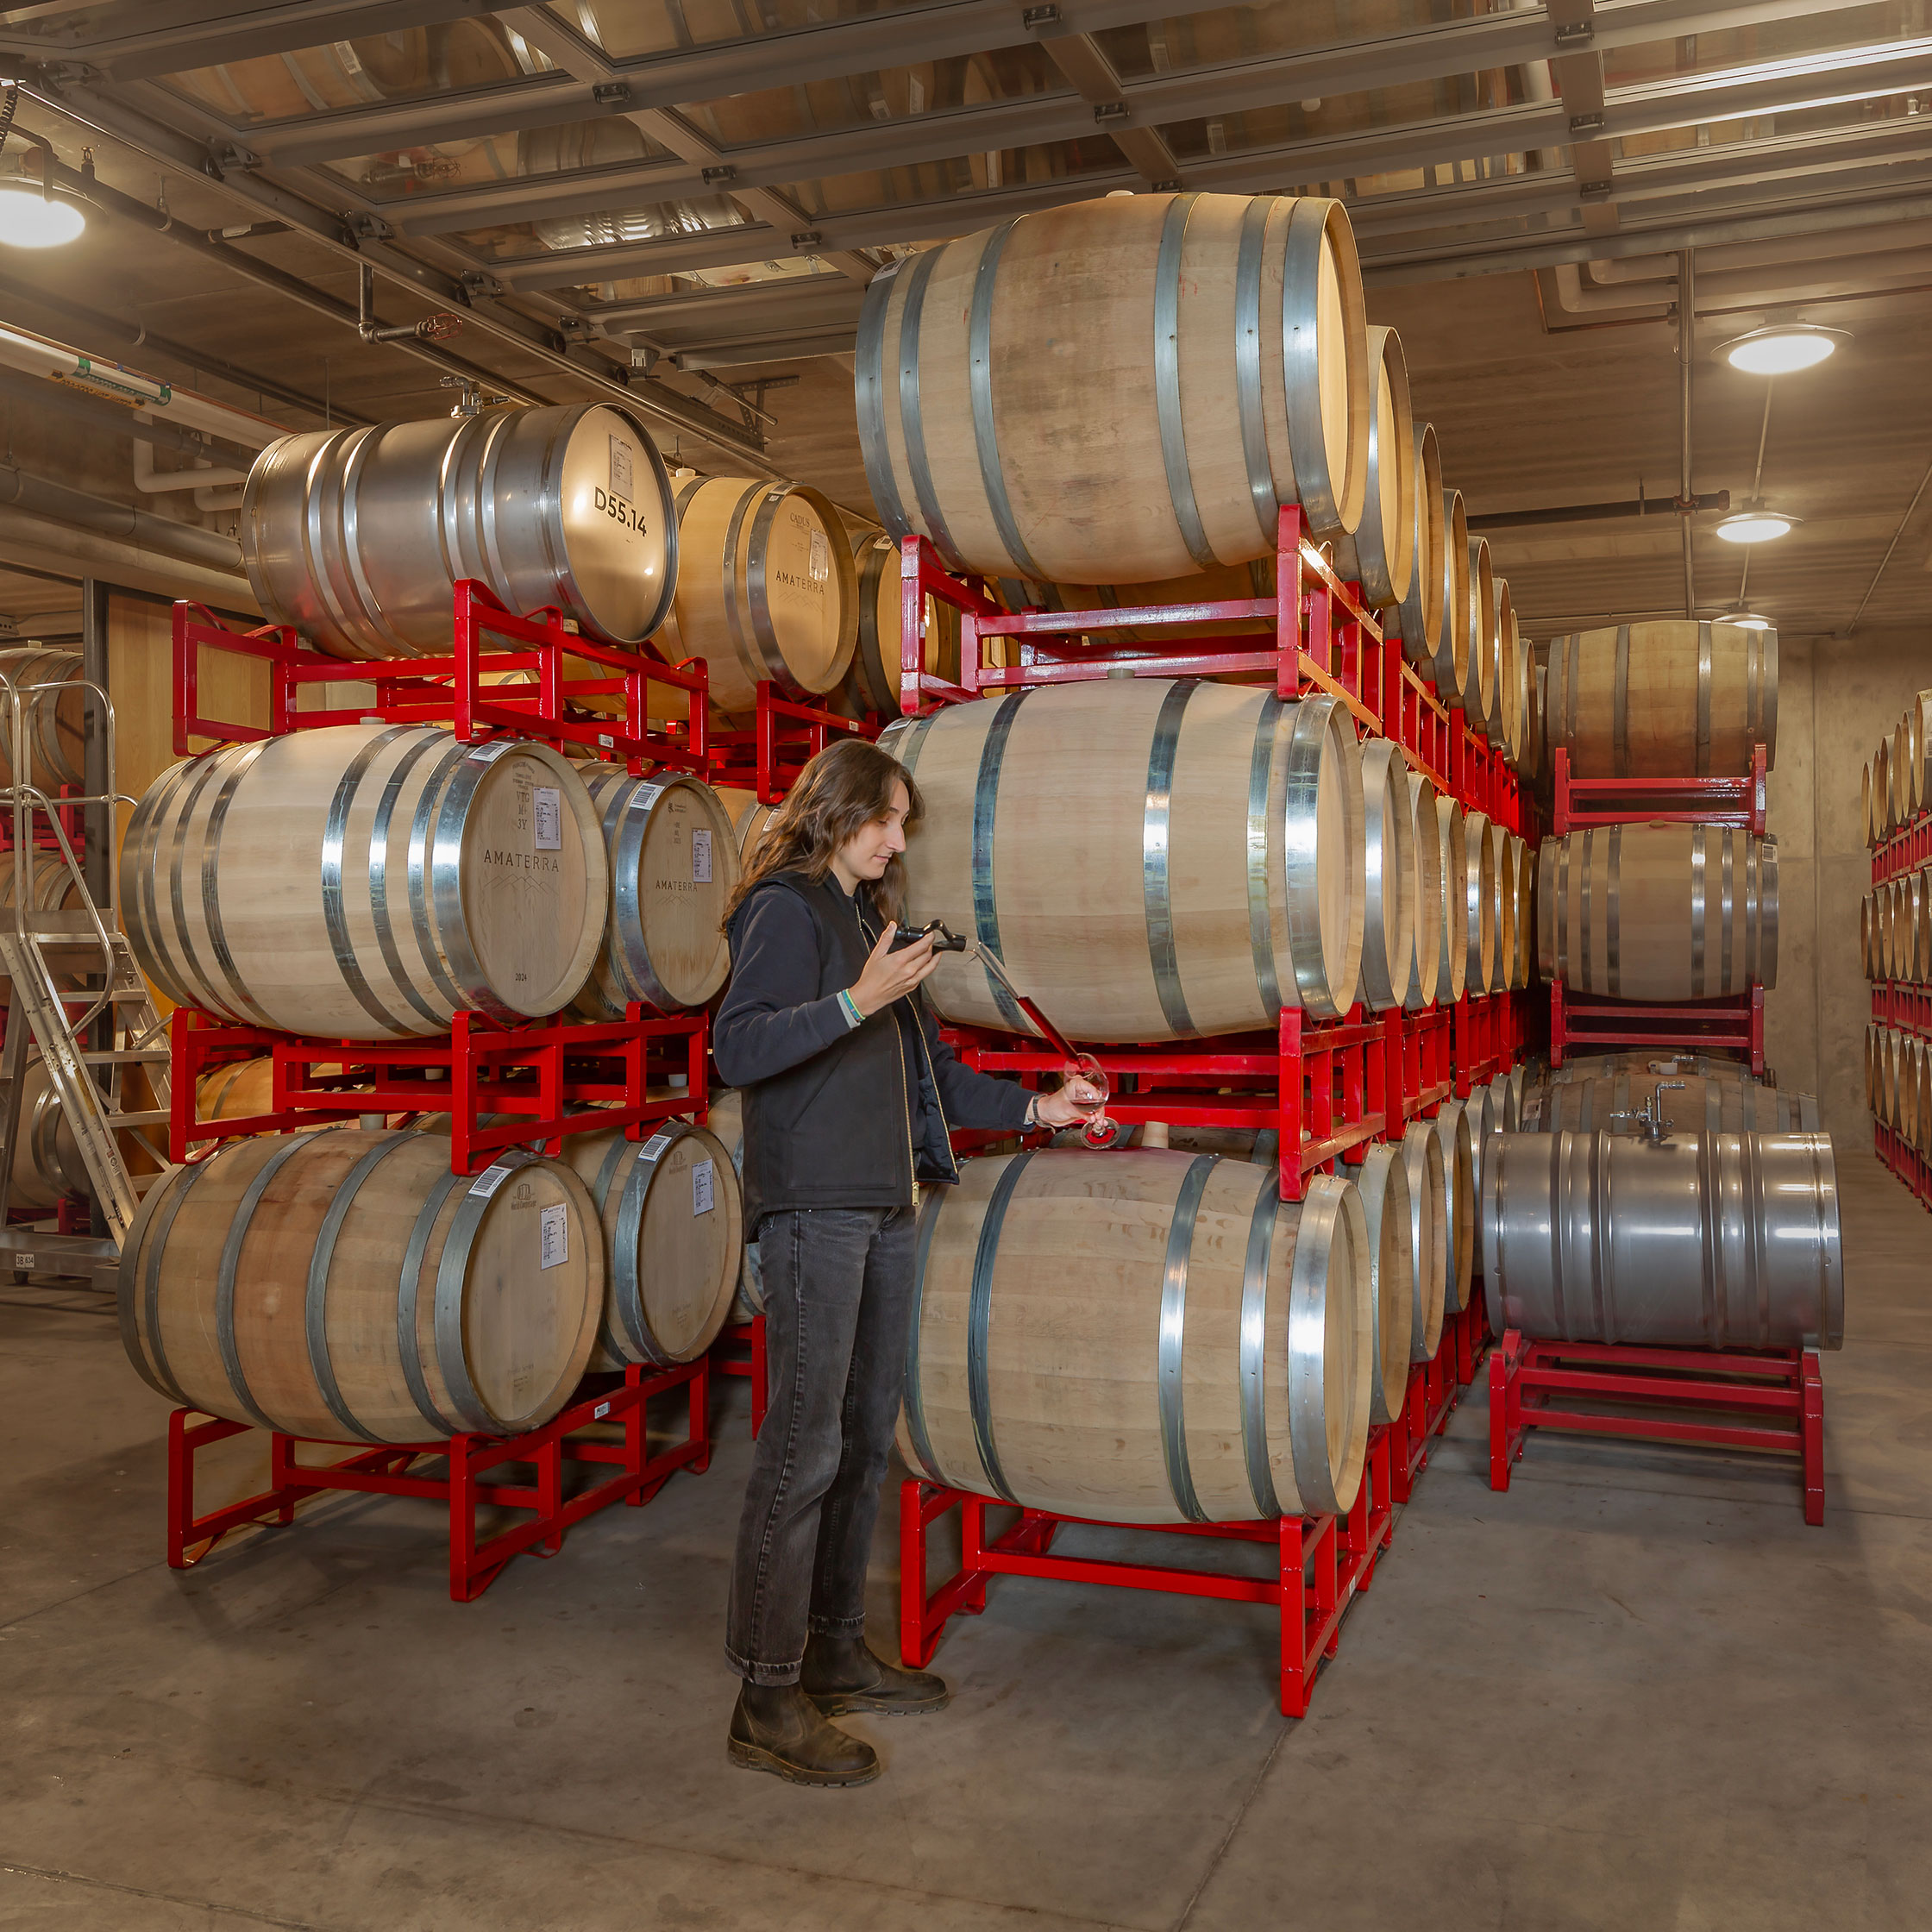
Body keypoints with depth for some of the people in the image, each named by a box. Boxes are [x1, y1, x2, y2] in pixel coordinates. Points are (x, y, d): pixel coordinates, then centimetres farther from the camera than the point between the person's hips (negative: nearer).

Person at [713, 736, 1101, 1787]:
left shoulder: (869, 916, 23)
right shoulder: (784, 908, -4)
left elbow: (927, 1066, 25)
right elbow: (737, 1048, -16)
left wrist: (1032, 1108, 17)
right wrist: (856, 1001, -22)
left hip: (882, 1207, 9)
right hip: (813, 1206, -9)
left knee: (866, 1437, 12)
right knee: (804, 1444, -8)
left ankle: (836, 1650, 24)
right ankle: (767, 1698, 0)